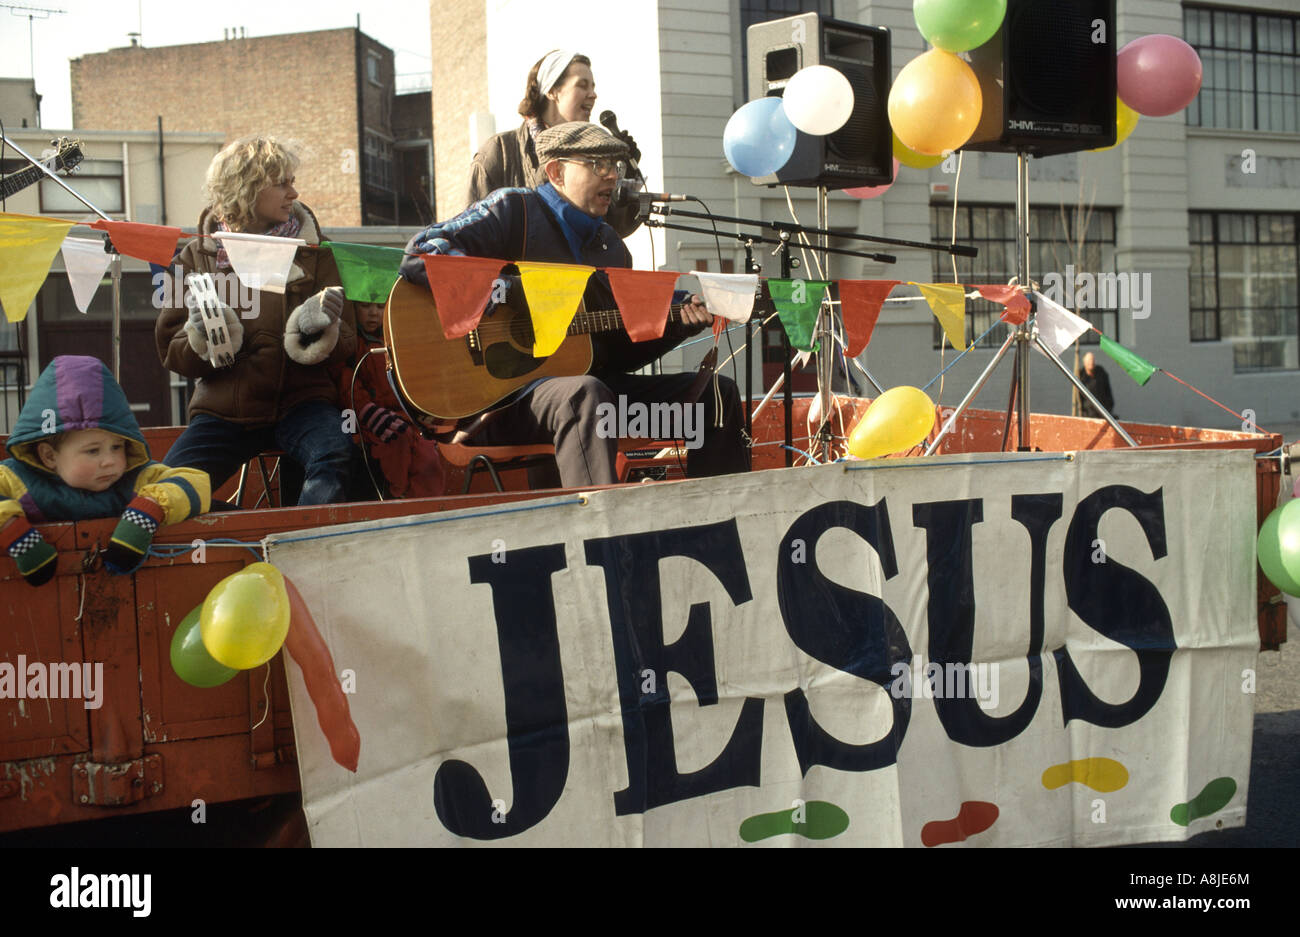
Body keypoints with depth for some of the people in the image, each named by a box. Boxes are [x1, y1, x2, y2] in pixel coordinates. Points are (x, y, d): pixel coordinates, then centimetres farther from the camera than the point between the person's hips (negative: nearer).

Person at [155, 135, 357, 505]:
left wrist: (320, 329, -18)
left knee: (334, 458, -33)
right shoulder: (198, 256, 9)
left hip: (300, 399, -1)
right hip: (224, 407, 1)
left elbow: (345, 344, 6)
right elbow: (171, 350, 7)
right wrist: (205, 336, -15)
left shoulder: (312, 251, 9)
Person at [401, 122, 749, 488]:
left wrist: (678, 325, 5)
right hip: (505, 392, -7)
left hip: (590, 381, 7)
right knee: (585, 394, -41)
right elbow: (421, 254, -17)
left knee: (717, 393, 1)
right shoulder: (512, 210, -3)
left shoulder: (611, 247, 18)